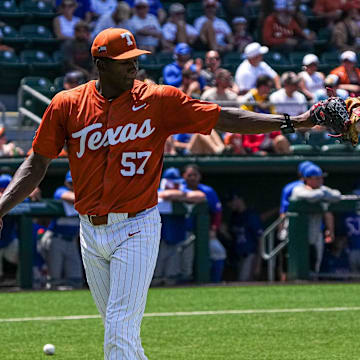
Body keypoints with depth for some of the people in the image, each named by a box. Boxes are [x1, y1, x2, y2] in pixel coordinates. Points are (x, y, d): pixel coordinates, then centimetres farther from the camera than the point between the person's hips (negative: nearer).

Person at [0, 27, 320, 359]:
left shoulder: (158, 100, -4)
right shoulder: (67, 105, 0)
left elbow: (223, 118, -6)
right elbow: (37, 163, 5)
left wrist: (290, 123, -14)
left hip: (137, 230, -3)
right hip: (91, 232, 3)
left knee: (121, 329, -11)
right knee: (117, 330, 13)